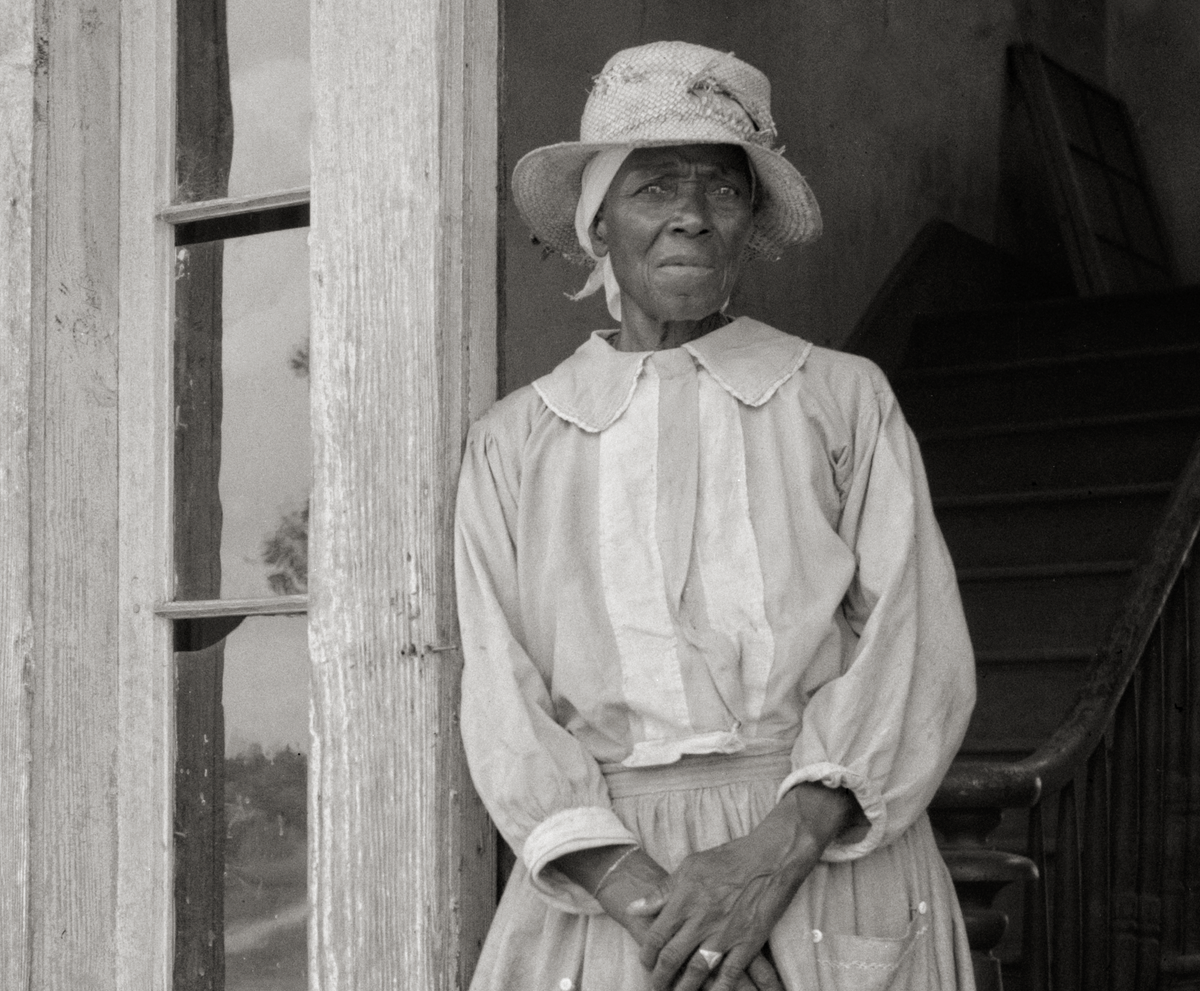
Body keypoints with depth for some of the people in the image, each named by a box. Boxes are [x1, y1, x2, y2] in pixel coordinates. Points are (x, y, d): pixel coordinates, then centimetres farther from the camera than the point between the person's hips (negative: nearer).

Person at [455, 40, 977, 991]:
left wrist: (777, 850, -16)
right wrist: (639, 892, -15)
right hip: (606, 892, 1)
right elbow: (503, 703, 0)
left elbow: (917, 655, -3)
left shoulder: (845, 399, 5)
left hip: (828, 859, 0)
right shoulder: (514, 443, 7)